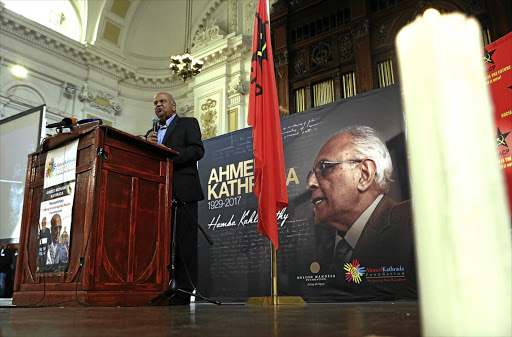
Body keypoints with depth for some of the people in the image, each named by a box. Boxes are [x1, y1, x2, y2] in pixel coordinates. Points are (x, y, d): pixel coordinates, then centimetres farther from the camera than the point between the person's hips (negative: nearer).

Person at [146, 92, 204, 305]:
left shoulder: (188, 123, 10)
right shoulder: (152, 133, 28)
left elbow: (198, 150, -6)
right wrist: (148, 145, 2)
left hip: (182, 191, -6)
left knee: (184, 241, -7)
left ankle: (184, 291, -5)